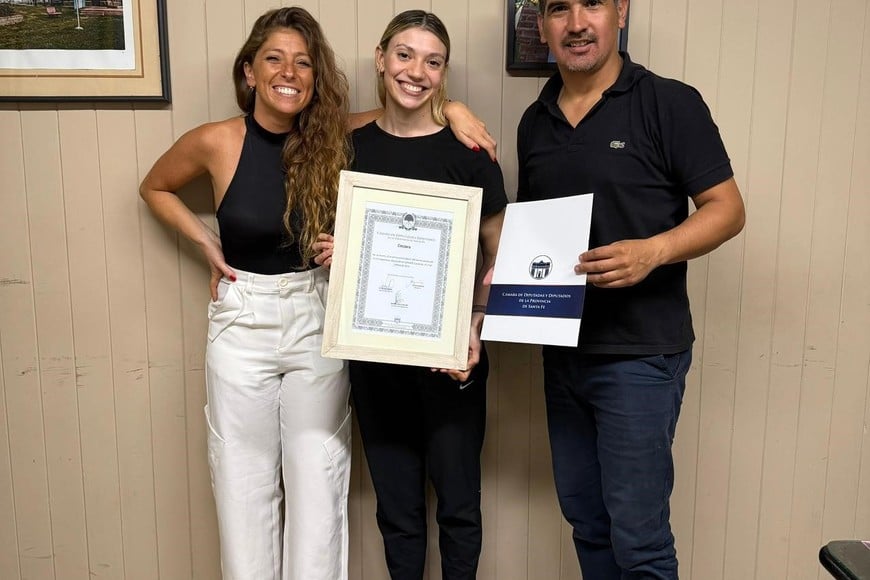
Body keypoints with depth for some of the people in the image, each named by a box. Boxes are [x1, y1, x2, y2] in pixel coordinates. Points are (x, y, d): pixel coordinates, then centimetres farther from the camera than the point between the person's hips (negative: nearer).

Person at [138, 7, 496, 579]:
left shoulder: (336, 138, -6)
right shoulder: (217, 142, -7)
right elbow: (155, 188, 12)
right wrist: (207, 243, 1)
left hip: (319, 323, 0)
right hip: (244, 324, 0)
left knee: (320, 483, 8)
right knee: (245, 486, 10)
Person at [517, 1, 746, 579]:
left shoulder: (670, 103, -7)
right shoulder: (535, 122, 10)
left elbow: (727, 208, -8)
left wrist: (653, 251, -26)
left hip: (640, 353, -6)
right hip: (562, 349, 6)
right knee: (586, 521, 17)